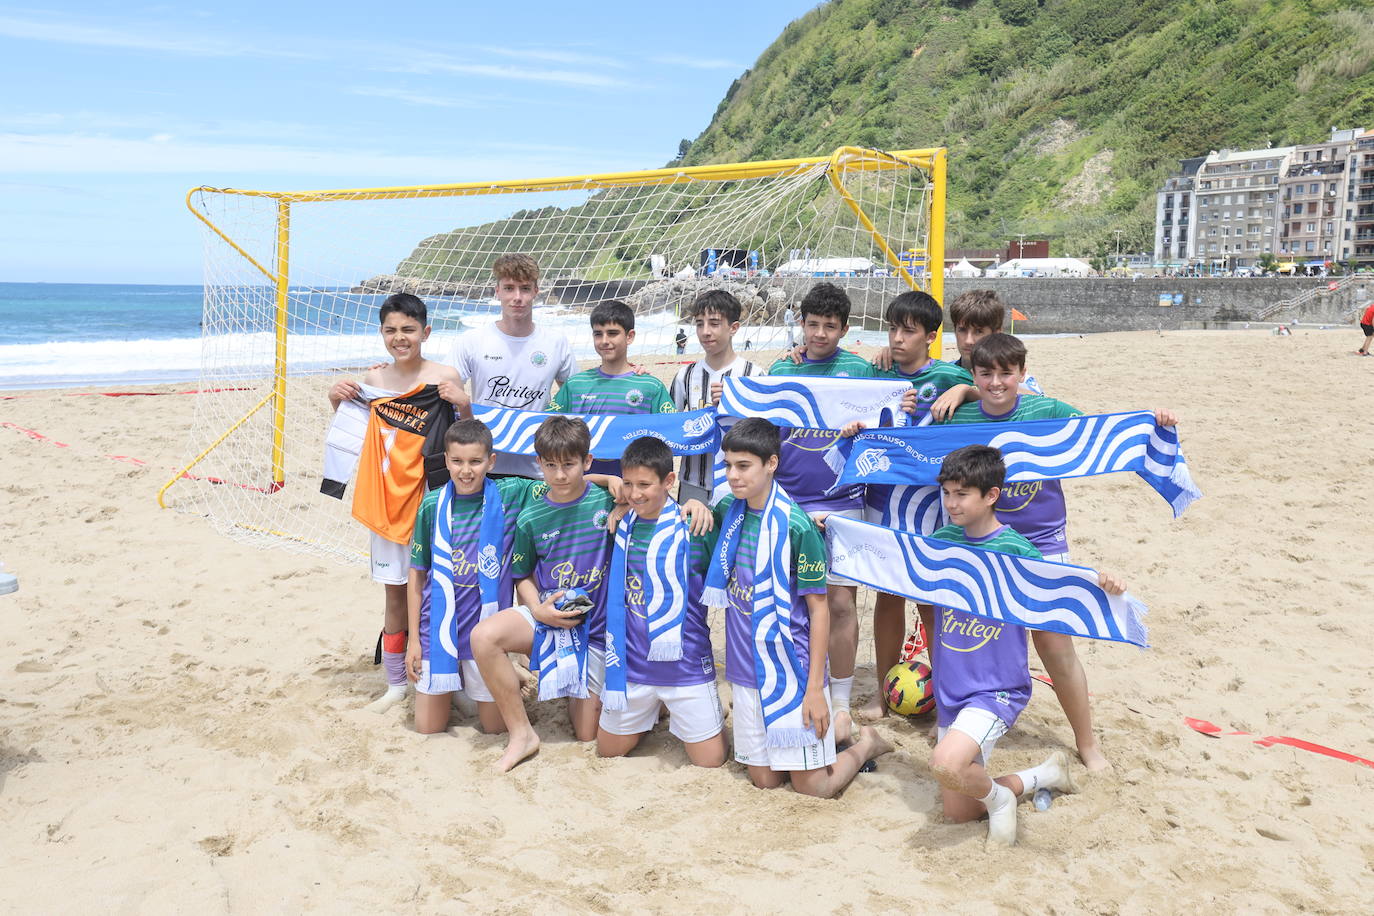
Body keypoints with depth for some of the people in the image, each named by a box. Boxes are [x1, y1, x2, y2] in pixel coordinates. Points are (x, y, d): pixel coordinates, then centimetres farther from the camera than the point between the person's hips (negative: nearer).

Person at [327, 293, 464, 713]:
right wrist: (336, 400, 1)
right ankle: (396, 684, 25)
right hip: (388, 501, 3)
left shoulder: (443, 377, -6)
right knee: (395, 593, 12)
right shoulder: (373, 379, 5)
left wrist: (463, 403, -22)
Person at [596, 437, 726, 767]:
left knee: (711, 761, 4)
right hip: (631, 664, 4)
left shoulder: (692, 526, -13)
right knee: (607, 752, 17)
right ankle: (650, 715, 43)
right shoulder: (622, 524, 0)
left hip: (686, 664, -4)